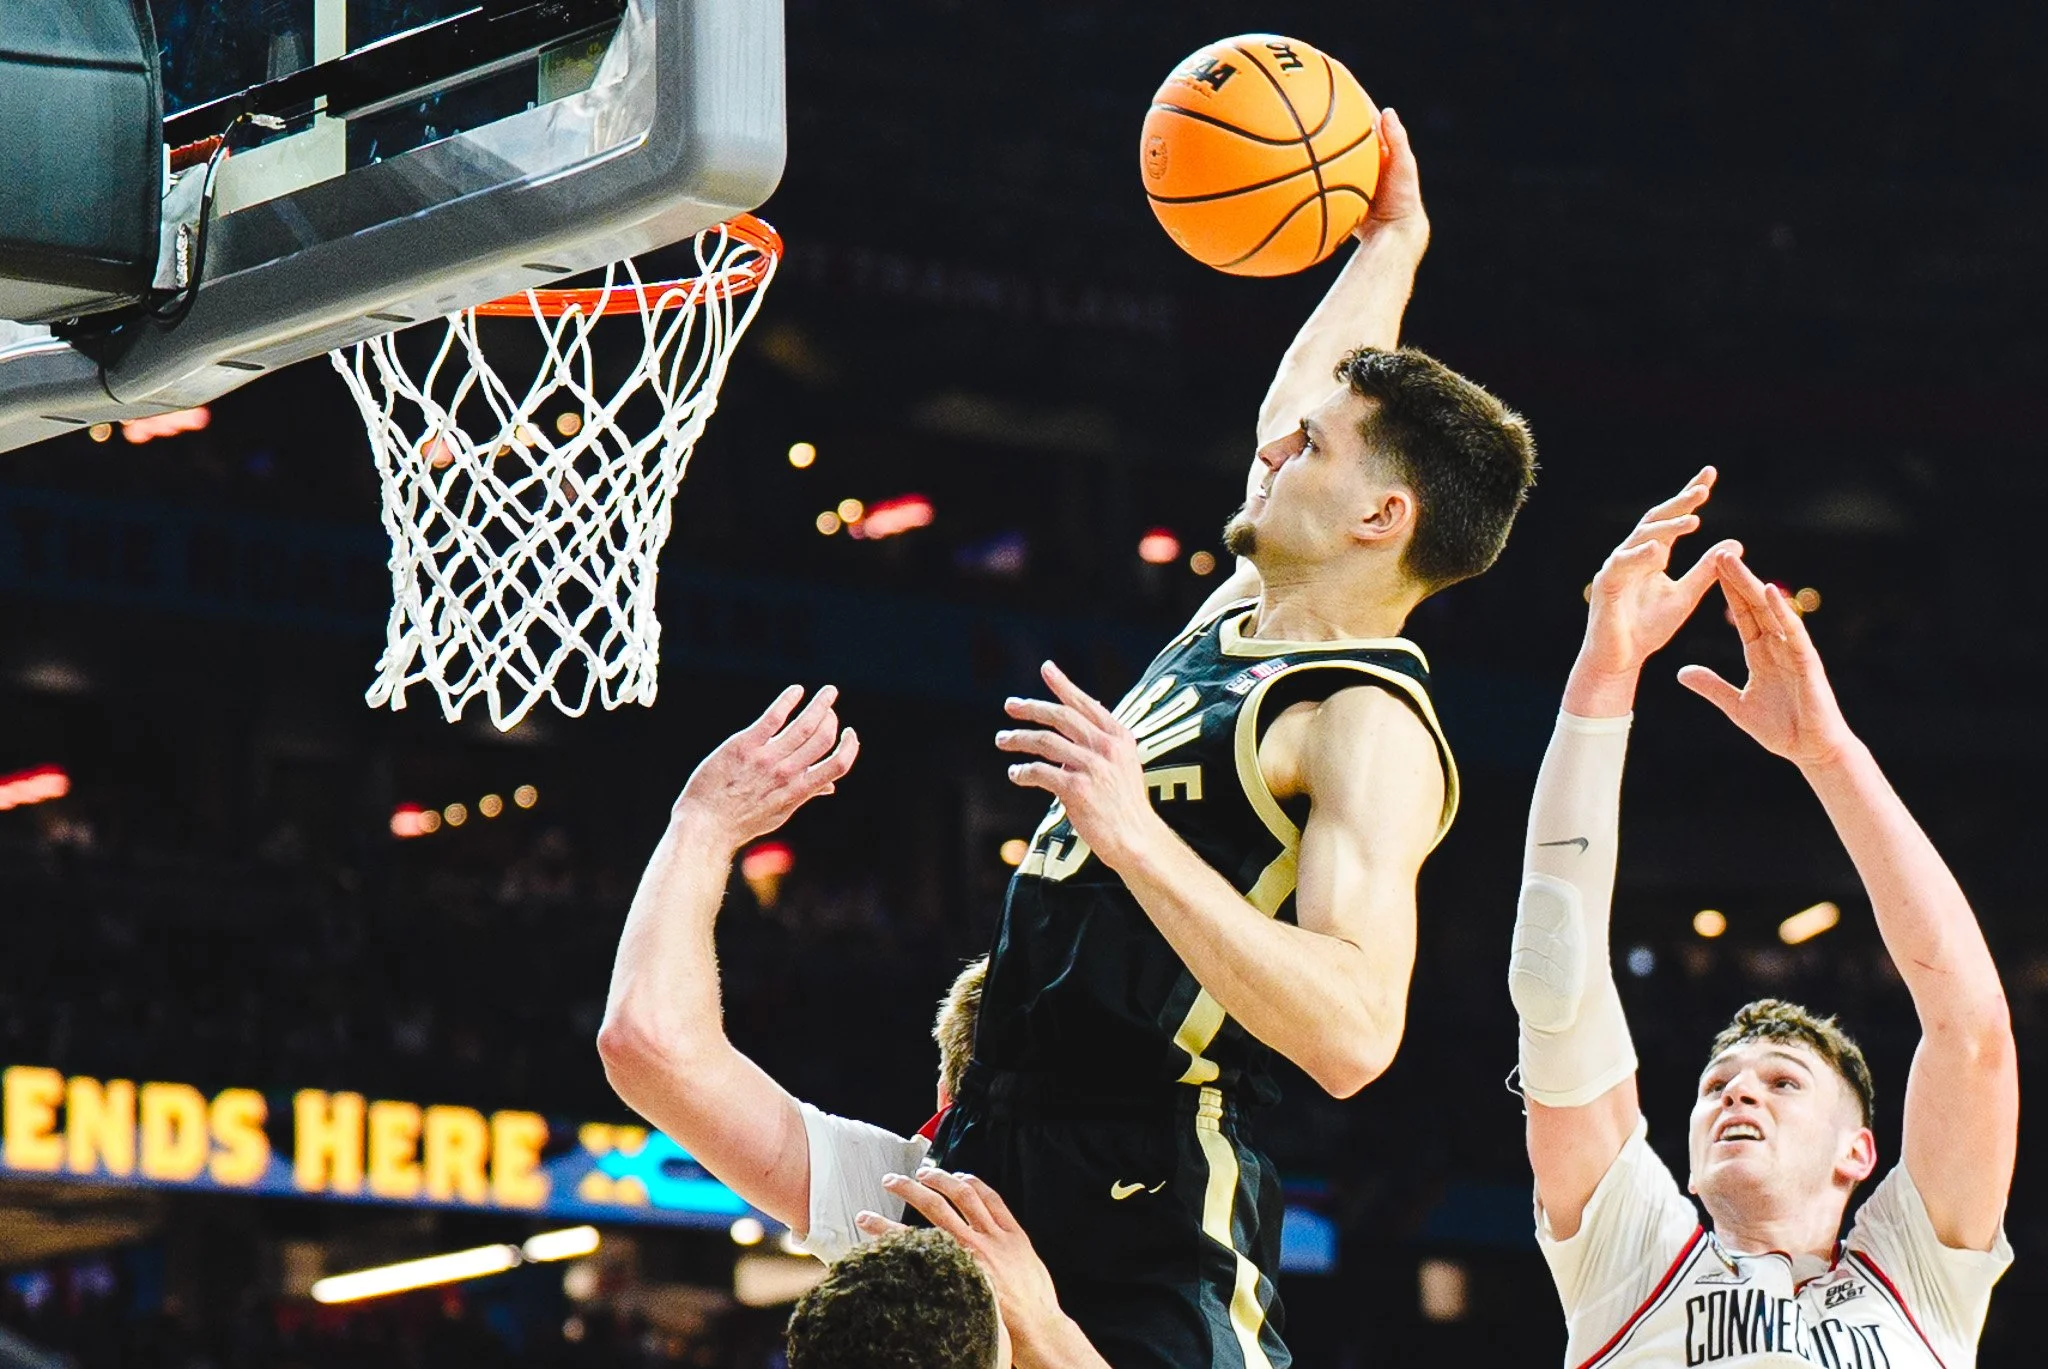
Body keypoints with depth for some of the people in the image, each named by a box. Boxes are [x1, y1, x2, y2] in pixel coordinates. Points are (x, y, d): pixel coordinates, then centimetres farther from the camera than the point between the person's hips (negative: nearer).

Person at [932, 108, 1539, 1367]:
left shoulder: (1371, 730, -12)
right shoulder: (1241, 617, 16)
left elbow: (1354, 1034, -28)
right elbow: (1309, 415, 39)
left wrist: (1141, 839, -34)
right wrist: (1389, 247, 45)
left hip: (1150, 1222, -9)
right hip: (1007, 1166, 9)